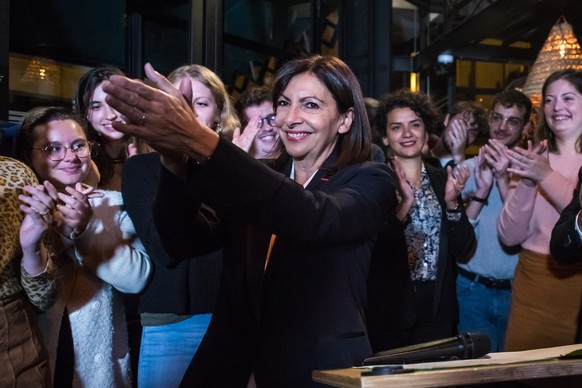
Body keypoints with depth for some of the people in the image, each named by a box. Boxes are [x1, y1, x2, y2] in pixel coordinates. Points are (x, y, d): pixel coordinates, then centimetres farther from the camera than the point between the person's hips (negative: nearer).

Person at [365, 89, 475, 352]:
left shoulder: (442, 180, 6)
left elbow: (463, 249, 3)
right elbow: (372, 249, -14)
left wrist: (452, 202, -11)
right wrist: (404, 204, -24)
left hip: (438, 309, 3)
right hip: (390, 310, -3)